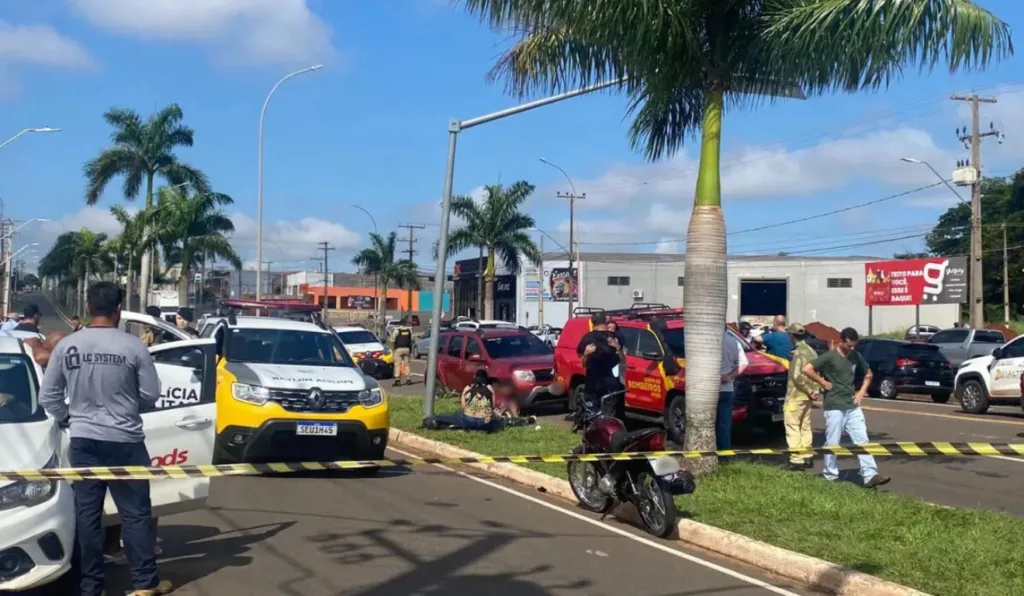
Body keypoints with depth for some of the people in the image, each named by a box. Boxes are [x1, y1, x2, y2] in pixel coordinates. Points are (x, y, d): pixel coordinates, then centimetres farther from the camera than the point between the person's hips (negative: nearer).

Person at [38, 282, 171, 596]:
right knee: (136, 513, 6)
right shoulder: (133, 346, -11)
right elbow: (151, 395, -4)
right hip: (124, 441, -3)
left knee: (87, 514, 8)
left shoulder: (66, 346, -2)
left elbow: (47, 397, 3)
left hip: (83, 441, 3)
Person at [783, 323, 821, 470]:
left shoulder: (798, 352, -17)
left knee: (793, 427, -4)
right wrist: (816, 389, 4)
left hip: (795, 396, -9)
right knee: (805, 426, 17)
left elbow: (796, 376, -23)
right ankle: (807, 457, 22)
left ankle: (797, 459, -7)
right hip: (807, 397, 9)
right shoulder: (811, 351, 11)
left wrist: (809, 391, -15)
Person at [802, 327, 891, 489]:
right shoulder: (829, 357, -10)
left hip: (853, 407, 6)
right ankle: (830, 476, 12)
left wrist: (862, 392, 9)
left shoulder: (856, 356, 7)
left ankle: (870, 475, -2)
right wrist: (823, 383, -13)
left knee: (862, 441, 0)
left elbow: (868, 374, 23)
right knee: (832, 443, 1)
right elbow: (807, 369, -18)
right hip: (834, 407, -5)